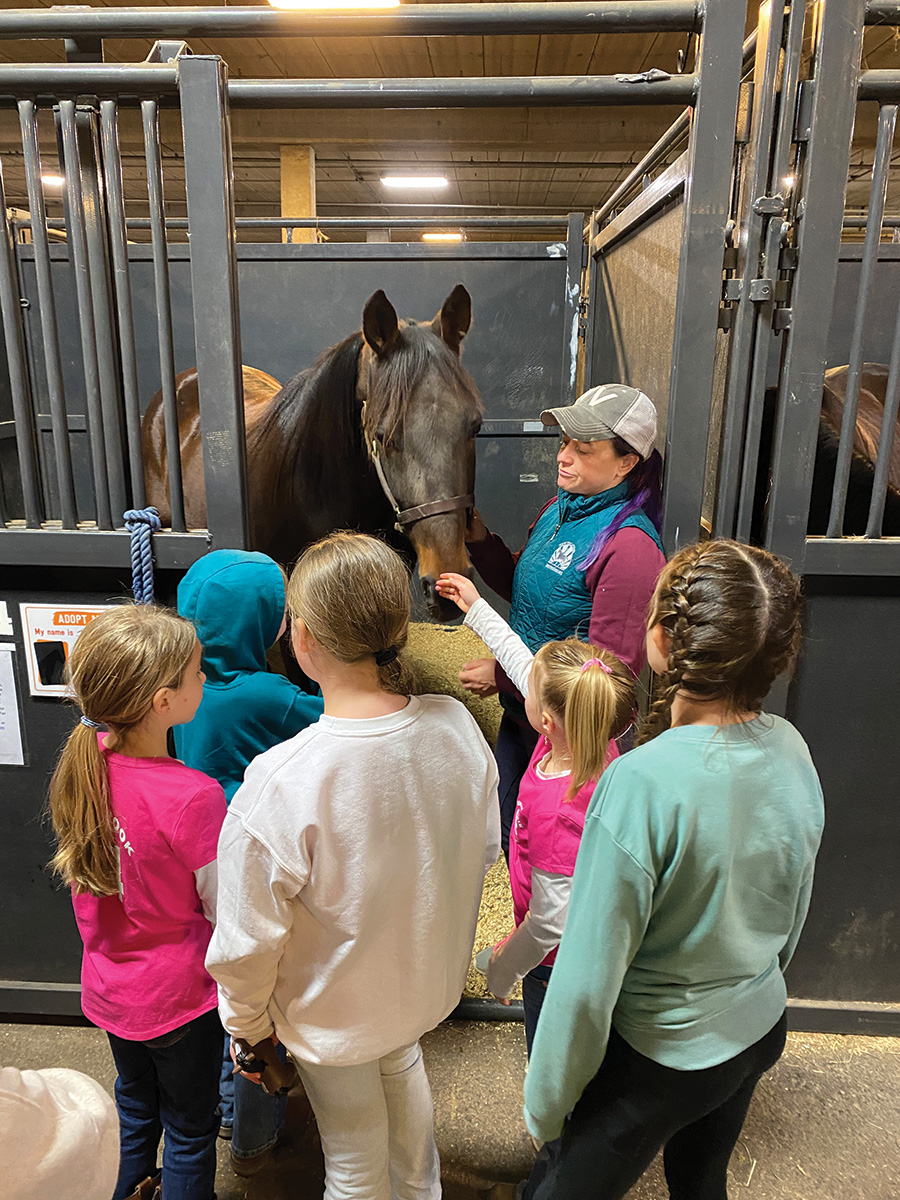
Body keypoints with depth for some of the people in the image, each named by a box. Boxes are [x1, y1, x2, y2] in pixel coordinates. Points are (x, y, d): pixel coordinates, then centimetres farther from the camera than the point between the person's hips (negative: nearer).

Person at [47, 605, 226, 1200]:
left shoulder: (87, 760, -14)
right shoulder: (193, 797, -35)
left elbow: (80, 872, 1)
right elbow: (228, 909, -22)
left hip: (109, 987, 6)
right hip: (179, 996, -6)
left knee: (133, 1108, 32)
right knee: (189, 1129, 20)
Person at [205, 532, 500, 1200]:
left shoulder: (280, 784, -37)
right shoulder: (457, 727, -22)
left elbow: (247, 943, -23)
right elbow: (485, 848, -4)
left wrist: (248, 1024, -2)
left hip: (334, 1013, -5)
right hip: (429, 980, 6)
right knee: (402, 1065, 37)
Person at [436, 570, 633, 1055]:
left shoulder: (560, 810, -40)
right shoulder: (594, 741, -17)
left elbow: (551, 921, -29)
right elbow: (521, 661, -2)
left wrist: (504, 966, -10)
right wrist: (477, 607, 7)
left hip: (559, 963, -7)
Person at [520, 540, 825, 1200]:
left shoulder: (641, 783, -35)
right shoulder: (792, 750, -13)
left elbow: (589, 980, -26)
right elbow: (794, 917, 4)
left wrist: (546, 1104, -9)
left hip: (659, 1058, -6)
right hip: (760, 1030, 7)